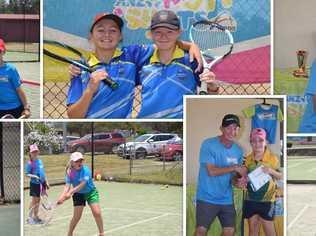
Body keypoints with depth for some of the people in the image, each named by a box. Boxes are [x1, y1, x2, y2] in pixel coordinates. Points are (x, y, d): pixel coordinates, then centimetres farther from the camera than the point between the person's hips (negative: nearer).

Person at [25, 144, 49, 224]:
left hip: (41, 183, 6)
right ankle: (30, 217, 8)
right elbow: (27, 174, -11)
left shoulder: (40, 161, 7)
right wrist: (34, 176, -27)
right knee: (34, 200, -1)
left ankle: (36, 216, 22)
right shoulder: (30, 163, -11)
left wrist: (46, 182, 14)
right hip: (34, 183, -6)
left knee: (38, 200, 12)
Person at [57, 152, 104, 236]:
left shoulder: (85, 170, -26)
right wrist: (62, 196, -43)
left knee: (97, 213, -11)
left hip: (91, 192, -2)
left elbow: (82, 185, -35)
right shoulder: (69, 172, -16)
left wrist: (71, 192, -47)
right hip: (78, 194, 2)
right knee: (76, 216, 0)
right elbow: (67, 186, -24)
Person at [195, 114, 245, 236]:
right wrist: (234, 168, -19)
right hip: (207, 198, -5)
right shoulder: (208, 144, -13)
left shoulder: (238, 150, 5)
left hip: (227, 199, 5)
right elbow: (211, 171, -21)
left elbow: (235, 174, 10)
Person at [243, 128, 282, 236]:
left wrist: (271, 171, -22)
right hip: (250, 200, 4)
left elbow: (281, 176, -2)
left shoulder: (272, 158, -8)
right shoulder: (248, 159, 2)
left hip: (266, 200, -4)